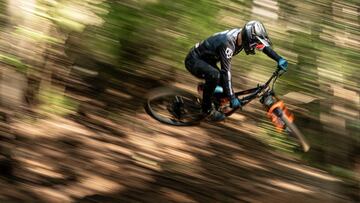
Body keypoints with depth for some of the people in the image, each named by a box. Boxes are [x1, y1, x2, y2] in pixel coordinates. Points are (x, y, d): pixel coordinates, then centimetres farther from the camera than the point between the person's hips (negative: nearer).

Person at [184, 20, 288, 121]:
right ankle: (207, 109, -16)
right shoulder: (227, 44, -36)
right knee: (215, 75, -34)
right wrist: (232, 98, -35)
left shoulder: (242, 34, -11)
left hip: (207, 60, 9)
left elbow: (264, 45, 3)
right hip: (194, 60, -9)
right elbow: (226, 72, -36)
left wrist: (279, 59, -6)